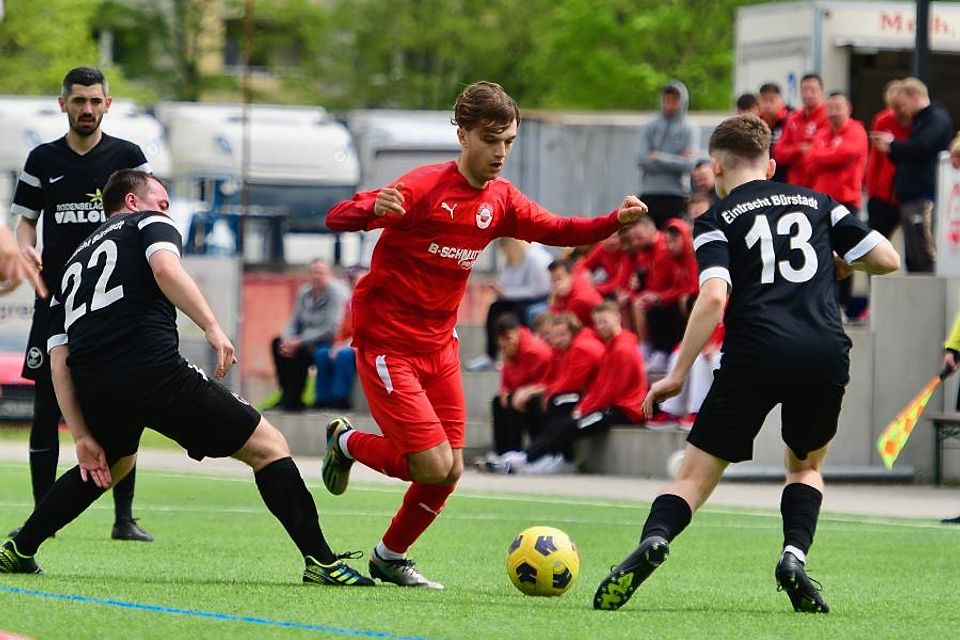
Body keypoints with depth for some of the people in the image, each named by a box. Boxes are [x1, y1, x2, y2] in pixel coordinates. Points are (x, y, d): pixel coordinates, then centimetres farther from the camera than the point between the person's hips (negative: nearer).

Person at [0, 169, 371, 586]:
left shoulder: (74, 263, 30)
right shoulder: (150, 224, 16)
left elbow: (59, 361, 20)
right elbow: (165, 269, -11)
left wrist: (82, 437, 18)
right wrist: (212, 327, -15)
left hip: (93, 389, 6)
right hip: (155, 371, -6)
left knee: (113, 462, 38)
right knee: (268, 447, 3)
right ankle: (320, 560, -8)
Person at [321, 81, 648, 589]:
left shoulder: (500, 199, 4)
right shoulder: (426, 187, -18)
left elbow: (556, 231, 15)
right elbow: (336, 218, -24)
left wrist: (616, 221, -3)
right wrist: (375, 209, -47)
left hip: (438, 346, 7)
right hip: (386, 343, -7)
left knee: (450, 471, 5)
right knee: (434, 465, -15)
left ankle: (390, 557, 27)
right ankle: (347, 443, 13)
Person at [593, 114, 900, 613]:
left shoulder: (717, 220, 10)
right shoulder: (817, 202, 19)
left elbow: (714, 297, -6)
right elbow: (886, 259, 17)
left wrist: (678, 374, -4)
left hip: (754, 356, -2)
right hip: (827, 355, 2)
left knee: (695, 475, 3)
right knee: (805, 466, 27)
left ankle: (653, 539, -26)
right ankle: (795, 555, 2)